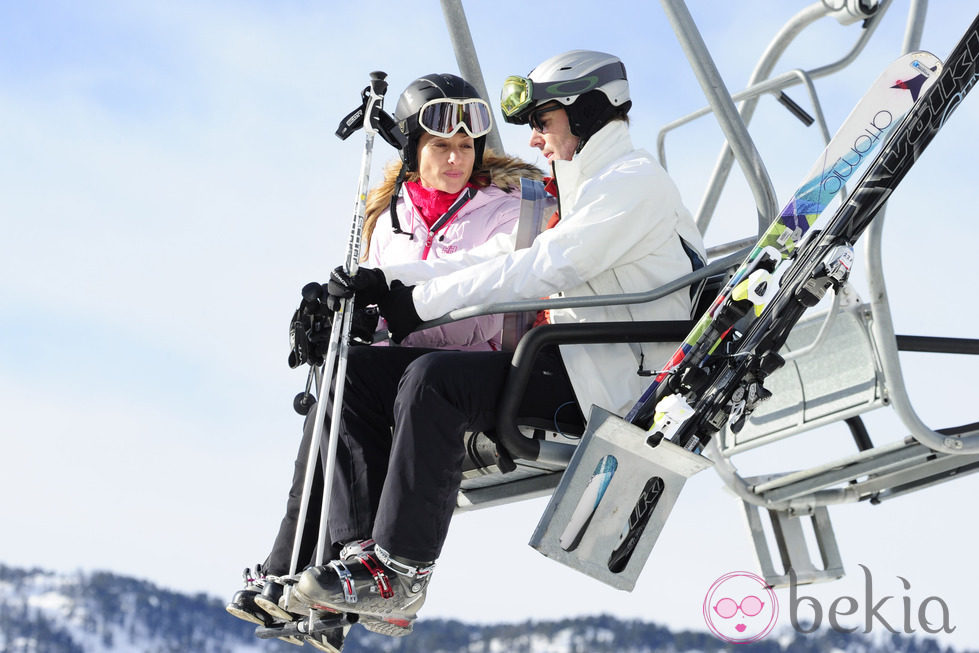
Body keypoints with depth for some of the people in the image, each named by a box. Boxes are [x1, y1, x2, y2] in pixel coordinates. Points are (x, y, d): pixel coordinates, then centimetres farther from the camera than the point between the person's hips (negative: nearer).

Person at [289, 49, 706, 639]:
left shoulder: (634, 181, -5)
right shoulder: (576, 191, 25)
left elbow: (539, 270, -16)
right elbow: (494, 259, 15)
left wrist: (418, 302, -15)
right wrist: (383, 282, 1)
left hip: (611, 371, -10)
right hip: (563, 359, 10)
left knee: (433, 379, -31)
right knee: (362, 369, -2)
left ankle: (400, 574, -26)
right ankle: (365, 549, -14)